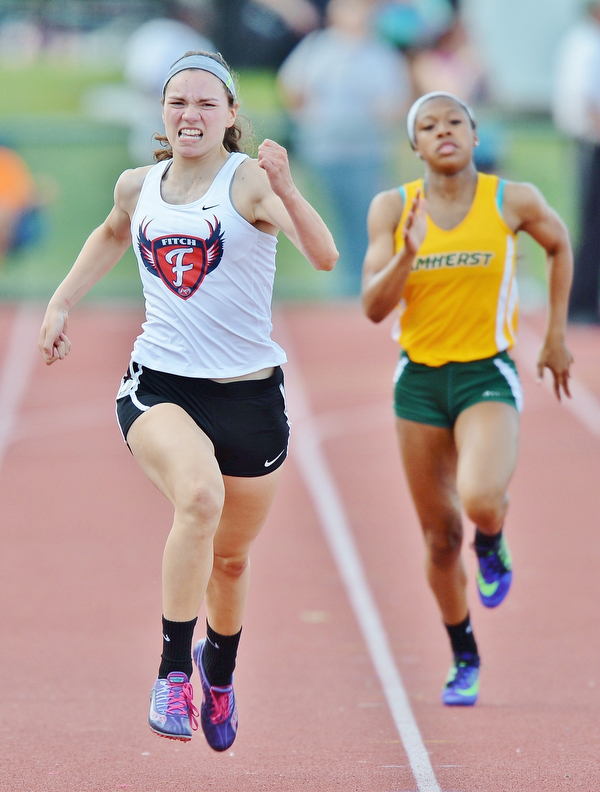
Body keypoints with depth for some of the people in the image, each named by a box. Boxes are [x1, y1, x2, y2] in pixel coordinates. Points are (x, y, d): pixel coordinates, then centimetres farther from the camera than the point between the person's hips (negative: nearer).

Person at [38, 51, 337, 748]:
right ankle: (172, 670, -23)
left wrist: (285, 192, -40)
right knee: (199, 495, -32)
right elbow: (113, 233, 30)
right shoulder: (139, 186, 5)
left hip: (248, 393, -1)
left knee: (230, 557, 14)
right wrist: (62, 302, 23)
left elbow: (324, 257, -25)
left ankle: (219, 665, 48)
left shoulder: (249, 182, -9)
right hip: (158, 387, 1)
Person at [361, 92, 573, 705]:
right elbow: (373, 306, -7)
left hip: (488, 377, -2)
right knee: (440, 535, 10)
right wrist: (408, 254, -25)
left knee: (480, 501, -29)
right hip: (420, 379, 2)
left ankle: (493, 545, 10)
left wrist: (556, 338, 13)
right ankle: (464, 660, 32)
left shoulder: (512, 201, -7)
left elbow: (559, 245, 14)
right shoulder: (392, 209, -4)